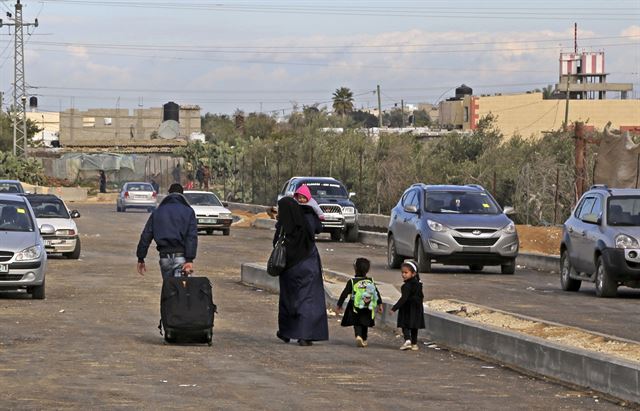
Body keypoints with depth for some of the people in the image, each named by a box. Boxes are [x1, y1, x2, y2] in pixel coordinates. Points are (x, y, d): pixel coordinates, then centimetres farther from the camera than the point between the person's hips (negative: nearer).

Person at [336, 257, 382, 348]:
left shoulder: (352, 282, -8)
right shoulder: (371, 281, 3)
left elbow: (344, 294, -7)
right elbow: (377, 293, 9)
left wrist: (339, 305, 1)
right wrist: (380, 304, 20)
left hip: (355, 307, -3)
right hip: (368, 309, 3)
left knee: (357, 323, 4)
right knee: (365, 324, 17)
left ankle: (358, 336, -21)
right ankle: (364, 340, 21)